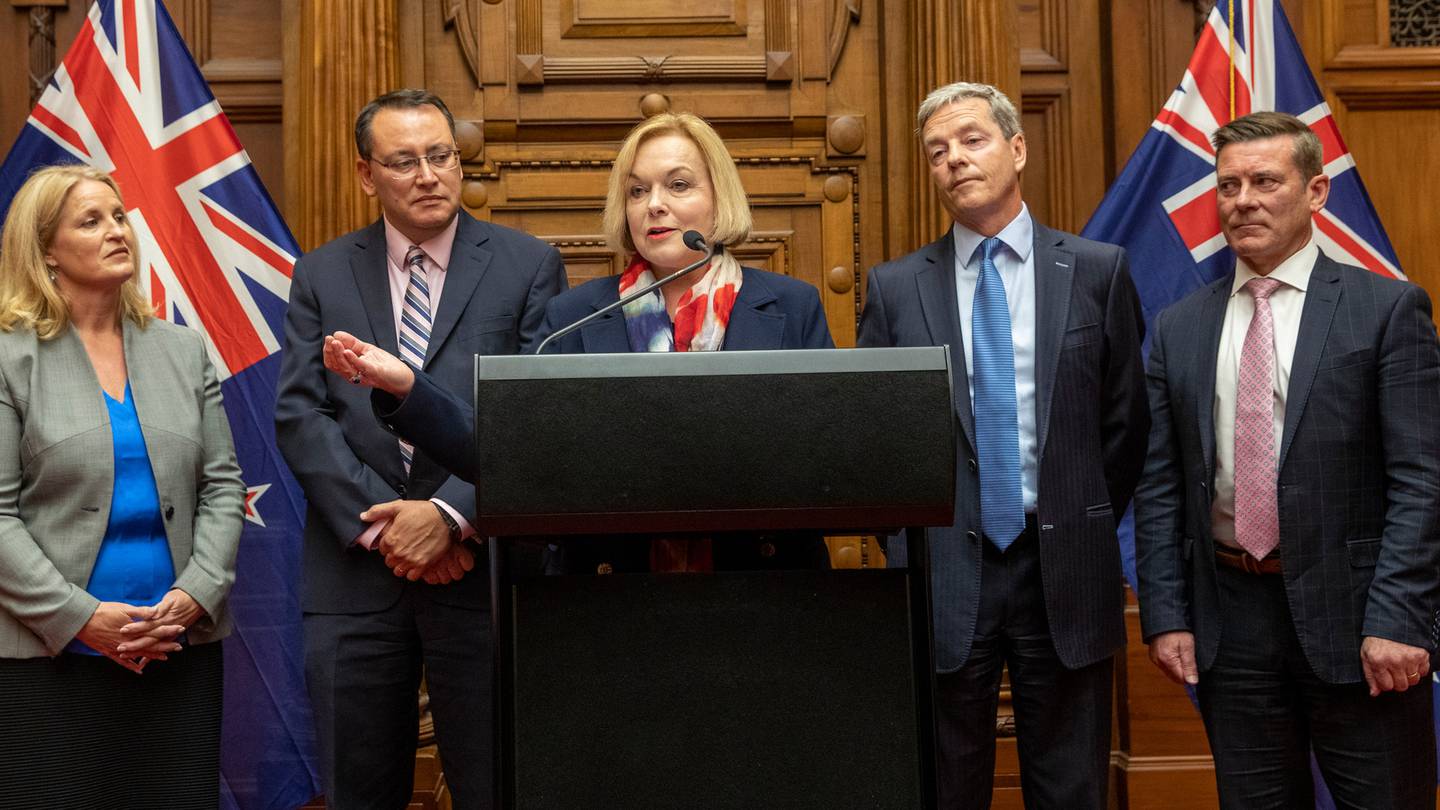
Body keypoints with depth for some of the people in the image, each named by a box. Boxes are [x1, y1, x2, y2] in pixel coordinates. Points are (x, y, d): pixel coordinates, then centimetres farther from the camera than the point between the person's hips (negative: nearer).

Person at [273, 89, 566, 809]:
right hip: (355, 573, 2)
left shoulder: (528, 265, 3)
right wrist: (379, 524, -10)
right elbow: (300, 415, 1)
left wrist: (450, 514, -15)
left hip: (484, 567, -2)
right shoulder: (321, 276, 10)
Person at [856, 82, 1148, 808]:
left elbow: (1127, 420, 6)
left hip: (1065, 573, 0)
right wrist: (907, 543, 1)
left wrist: (1085, 527, 5)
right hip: (944, 576, 0)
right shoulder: (895, 287, 3)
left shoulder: (1097, 270, 2)